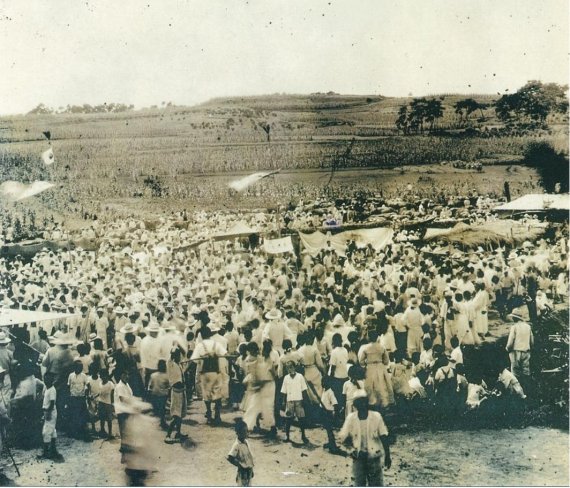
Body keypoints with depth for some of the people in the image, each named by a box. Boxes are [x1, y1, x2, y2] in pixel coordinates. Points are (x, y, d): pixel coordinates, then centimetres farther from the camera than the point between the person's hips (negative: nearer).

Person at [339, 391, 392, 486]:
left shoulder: (376, 416, -11)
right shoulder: (351, 418, -9)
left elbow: (384, 437, -5)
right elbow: (343, 438, -2)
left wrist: (387, 455, -3)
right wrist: (352, 450, -12)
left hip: (374, 457, -1)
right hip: (358, 458, 1)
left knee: (377, 484, 5)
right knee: (359, 483, 8)